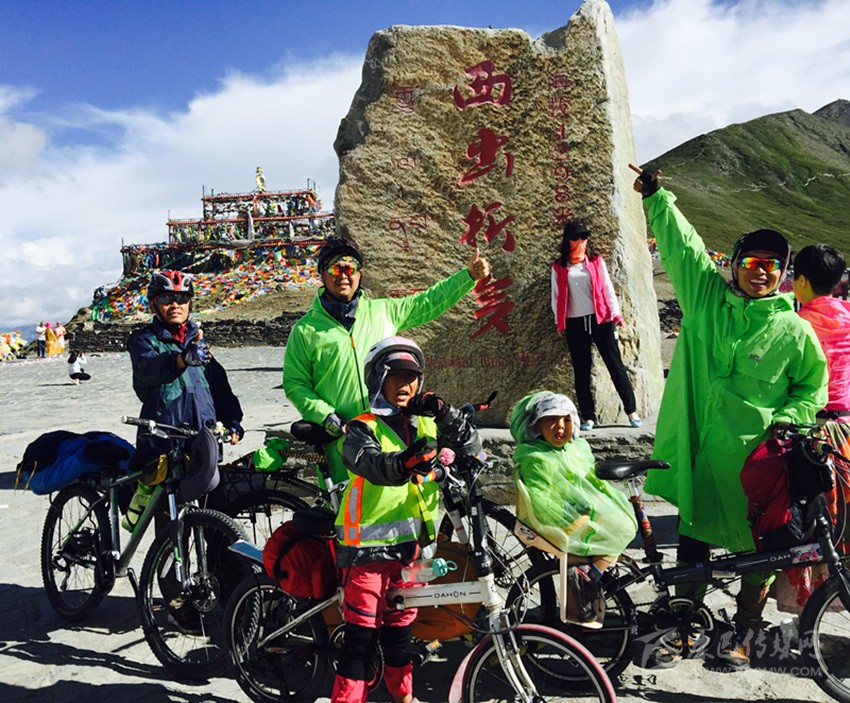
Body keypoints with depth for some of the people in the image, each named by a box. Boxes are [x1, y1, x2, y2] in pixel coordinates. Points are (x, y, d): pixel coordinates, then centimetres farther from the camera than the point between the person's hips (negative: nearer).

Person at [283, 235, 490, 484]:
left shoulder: (383, 311, 10)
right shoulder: (305, 330, 3)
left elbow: (429, 301, 18)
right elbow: (294, 383, 3)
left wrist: (470, 275, 13)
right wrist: (323, 414, -10)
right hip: (340, 438, -2)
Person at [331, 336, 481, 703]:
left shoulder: (425, 425, 8)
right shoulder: (363, 428, -9)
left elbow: (471, 447, -1)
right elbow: (370, 463, -29)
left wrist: (445, 415, -18)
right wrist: (404, 463, -51)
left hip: (411, 545, 5)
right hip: (367, 547, -5)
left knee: (400, 626, 20)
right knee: (361, 635, -2)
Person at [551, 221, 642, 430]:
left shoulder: (596, 261, 10)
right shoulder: (559, 267, 7)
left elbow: (607, 288, 9)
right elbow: (556, 296, 9)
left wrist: (616, 313, 2)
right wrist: (559, 322, 5)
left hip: (600, 319, 0)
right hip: (575, 324, 0)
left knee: (615, 365, 0)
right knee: (581, 371, 3)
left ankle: (632, 410, 8)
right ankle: (588, 417, 9)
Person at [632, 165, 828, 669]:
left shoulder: (795, 330, -2)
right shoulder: (708, 299, 2)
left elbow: (813, 388, 7)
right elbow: (682, 245, 4)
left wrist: (784, 421, -8)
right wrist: (656, 196, 6)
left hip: (759, 456, -1)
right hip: (702, 448, 2)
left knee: (758, 545, 11)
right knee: (692, 537, 12)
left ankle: (745, 629, 33)